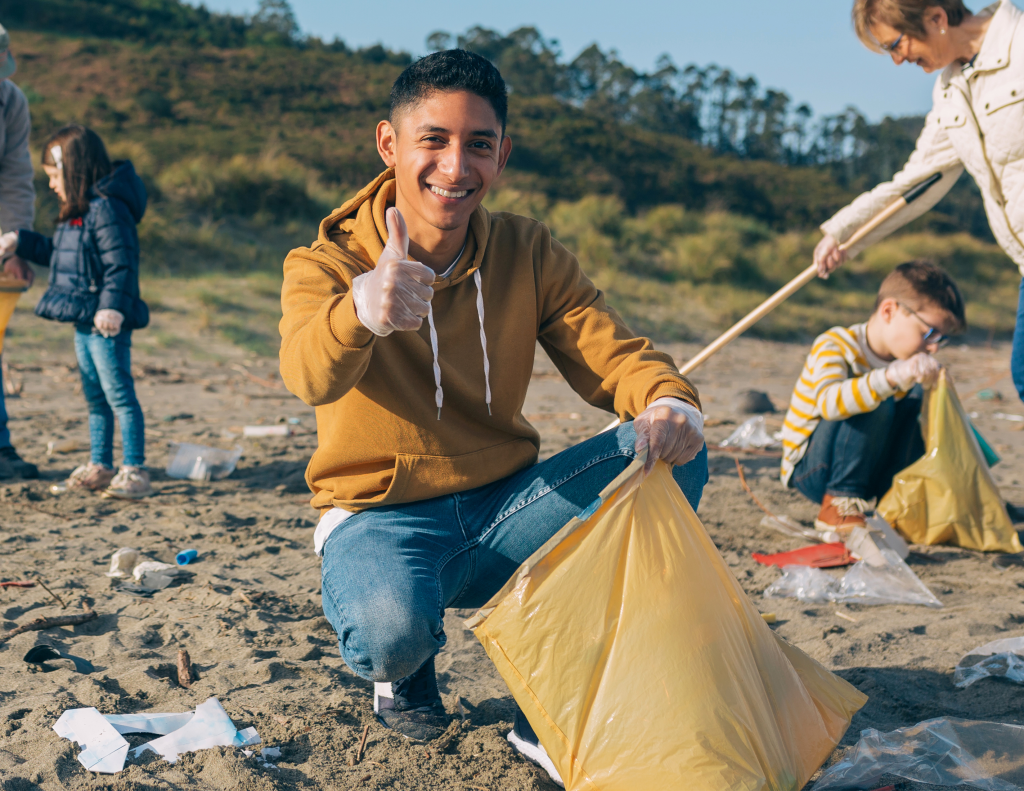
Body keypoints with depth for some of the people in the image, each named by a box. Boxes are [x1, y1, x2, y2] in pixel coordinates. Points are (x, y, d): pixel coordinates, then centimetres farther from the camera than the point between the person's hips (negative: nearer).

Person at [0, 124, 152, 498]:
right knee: (95, 397, 15)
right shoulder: (77, 212, 15)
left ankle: (135, 471, -3)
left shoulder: (107, 209, -17)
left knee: (119, 394, -7)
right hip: (84, 322, 10)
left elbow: (121, 264, -24)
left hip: (107, 324, -10)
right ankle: (99, 466, 24)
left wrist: (113, 306, -32)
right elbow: (57, 253, 28)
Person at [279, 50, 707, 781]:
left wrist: (669, 402, -33)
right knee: (390, 627, -38)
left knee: (673, 455, -18)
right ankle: (406, 667, 5)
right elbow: (311, 375, -33)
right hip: (381, 515, -4)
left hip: (503, 507, 4)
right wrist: (362, 309, -58)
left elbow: (612, 351, -8)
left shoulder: (529, 254, 0)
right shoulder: (326, 262, -12)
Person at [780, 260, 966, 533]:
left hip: (867, 469, 7)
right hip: (809, 469, -7)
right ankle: (838, 503, -24)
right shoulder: (834, 346, -19)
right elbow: (829, 403, -41)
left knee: (914, 398, -8)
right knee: (876, 405, -30)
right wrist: (892, 377, -52)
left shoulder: (904, 363, 5)